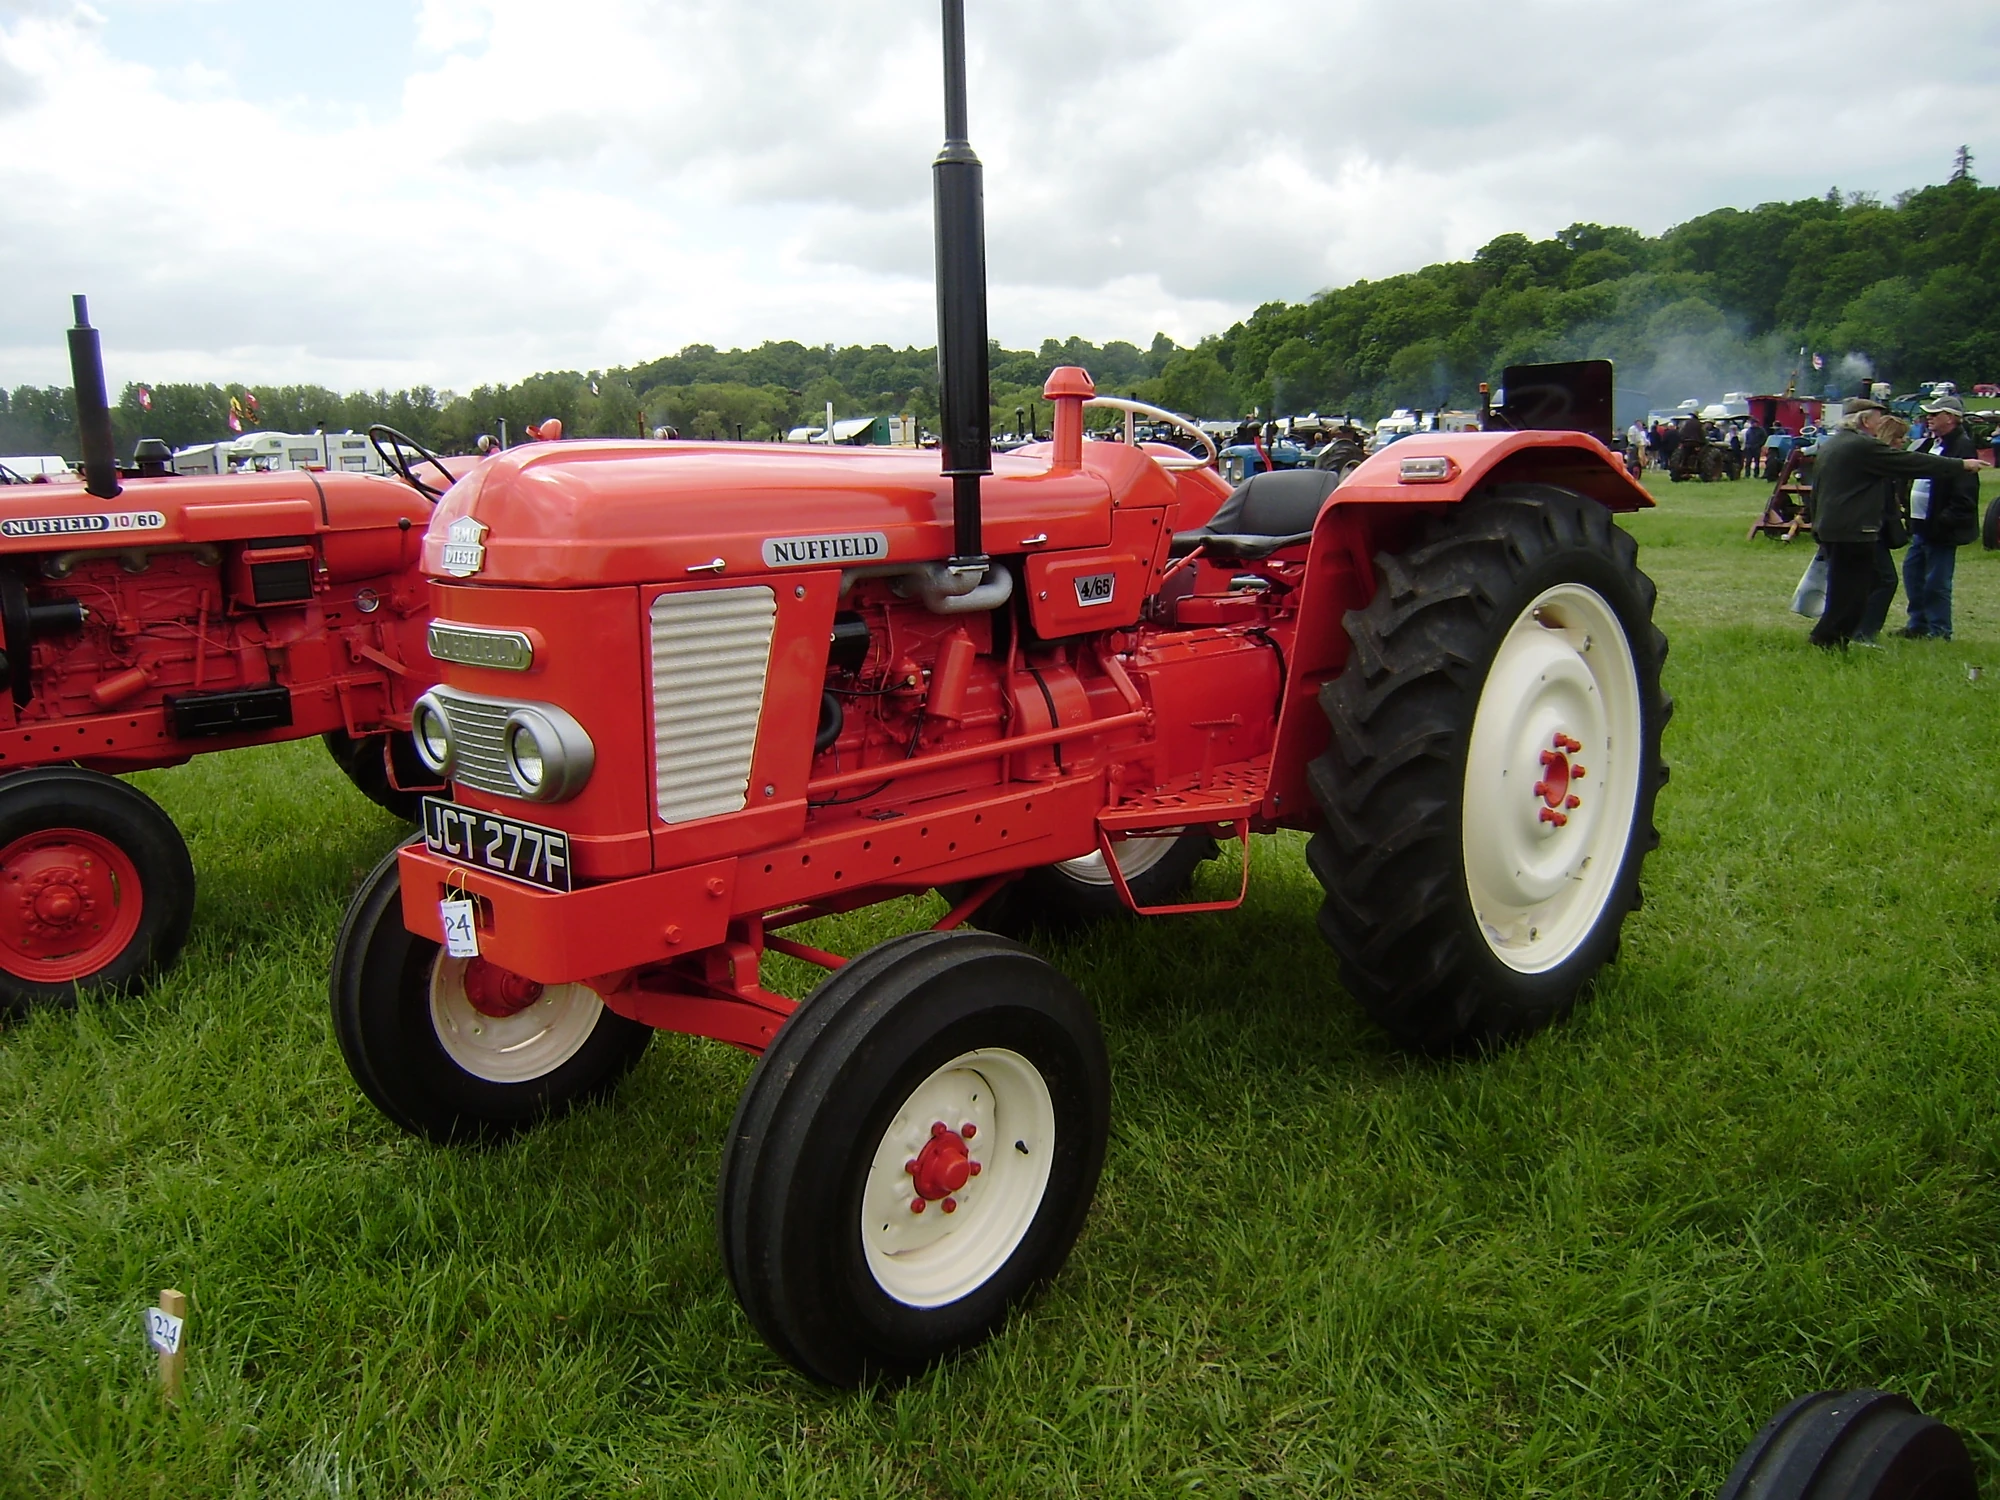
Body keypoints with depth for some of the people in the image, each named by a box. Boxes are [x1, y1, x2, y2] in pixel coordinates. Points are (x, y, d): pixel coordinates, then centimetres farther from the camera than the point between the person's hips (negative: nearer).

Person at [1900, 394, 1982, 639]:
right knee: (1913, 573, 15)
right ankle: (1918, 625, 26)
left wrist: (1944, 522, -22)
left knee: (1936, 582, -2)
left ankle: (1939, 631, 8)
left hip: (1941, 529, -10)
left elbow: (1964, 495, -20)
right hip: (1922, 525, 10)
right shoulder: (1931, 443, 14)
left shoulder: (1962, 448, -15)